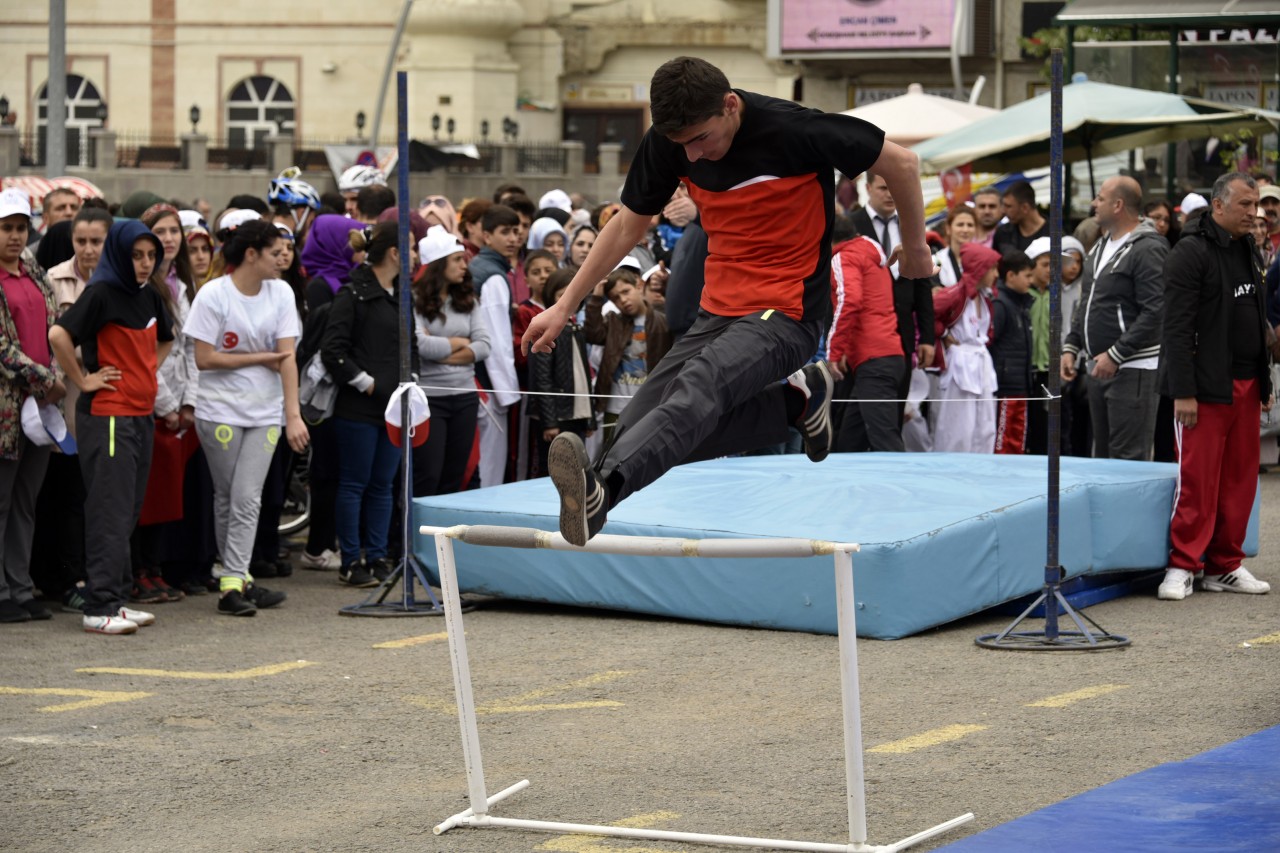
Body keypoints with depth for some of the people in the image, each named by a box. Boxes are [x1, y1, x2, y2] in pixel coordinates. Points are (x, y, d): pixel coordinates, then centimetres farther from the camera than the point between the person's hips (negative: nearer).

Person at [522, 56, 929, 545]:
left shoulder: (794, 131, -18)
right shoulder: (668, 143, -3)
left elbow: (900, 163, -6)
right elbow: (628, 225, 13)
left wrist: (915, 249, 7)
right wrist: (565, 306, 10)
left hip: (789, 311, -7)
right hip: (719, 312, 7)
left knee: (698, 388, -33)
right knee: (640, 427, -4)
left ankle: (600, 489, -56)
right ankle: (795, 401, 9)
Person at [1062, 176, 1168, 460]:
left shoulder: (1148, 249, -13)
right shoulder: (1100, 248, 16)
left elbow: (1155, 312, -19)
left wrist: (1115, 356, -22)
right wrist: (1071, 348, 12)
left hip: (1132, 369, -9)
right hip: (1098, 367, 9)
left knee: (1129, 459, -10)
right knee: (1103, 455, 13)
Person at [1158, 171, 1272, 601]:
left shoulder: (1249, 252, 16)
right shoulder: (1192, 252, -9)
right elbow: (1176, 327, -14)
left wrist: (1264, 383, 19)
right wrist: (1183, 392, -18)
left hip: (1245, 387, 8)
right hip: (1206, 388, -8)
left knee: (1240, 479, 8)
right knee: (1197, 480, -7)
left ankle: (1225, 566, 15)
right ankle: (1183, 566, 1)